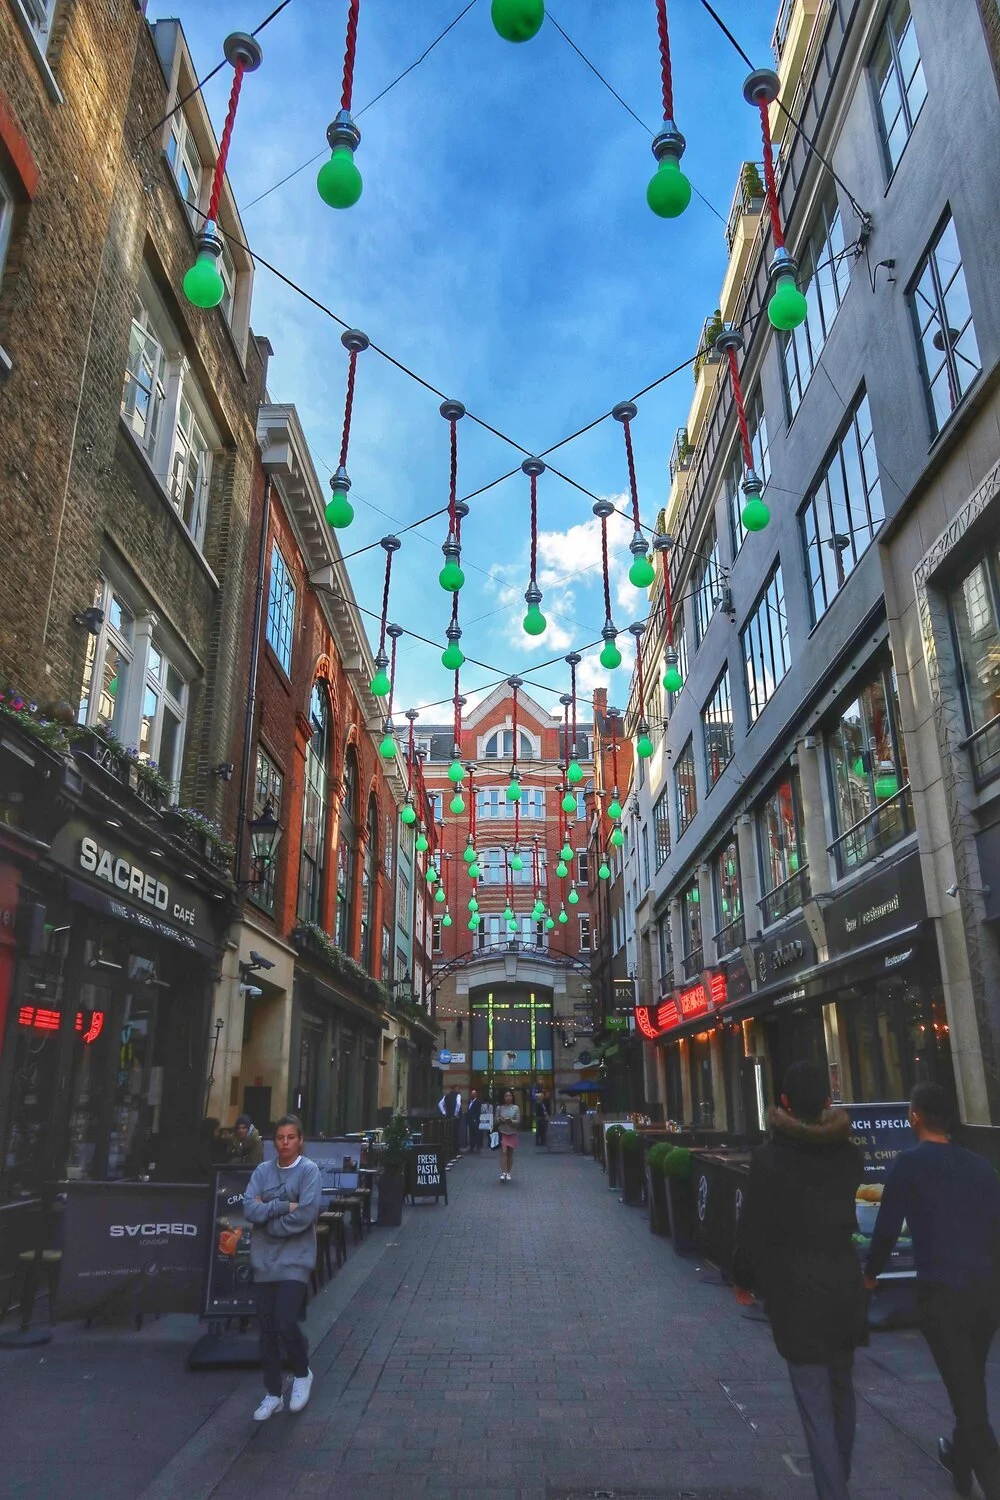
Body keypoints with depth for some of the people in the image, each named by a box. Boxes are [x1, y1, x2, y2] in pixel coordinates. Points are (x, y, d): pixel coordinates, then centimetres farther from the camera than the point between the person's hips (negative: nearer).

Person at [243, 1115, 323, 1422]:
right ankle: (272, 1394, 27)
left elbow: (306, 1214, -18)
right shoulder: (263, 1170, 4)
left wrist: (266, 1213, -11)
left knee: (286, 1323, -11)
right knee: (267, 1329, 10)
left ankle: (302, 1374, 19)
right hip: (264, 1261, 4)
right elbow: (249, 1208, -7)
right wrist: (283, 1206, -17)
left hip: (295, 1260, -4)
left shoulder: (309, 1170, -8)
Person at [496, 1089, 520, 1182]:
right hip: (502, 1132, -1)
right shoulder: (500, 1108, 2)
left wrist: (510, 1121, -18)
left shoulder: (515, 1108, 0)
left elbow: (518, 1122, -2)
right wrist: (500, 1120, -15)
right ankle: (503, 1173, -15)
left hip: (512, 1133, 1)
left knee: (510, 1153, 7)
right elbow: (496, 1120, 6)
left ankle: (508, 1173, 18)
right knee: (503, 1152, -12)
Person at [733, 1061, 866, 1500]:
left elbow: (753, 1225, -12)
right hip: (843, 1284, 5)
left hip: (794, 1290, -5)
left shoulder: (769, 1156, -16)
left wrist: (743, 1279, 4)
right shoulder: (849, 1154, -4)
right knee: (840, 1389, 24)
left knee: (816, 1403, 3)